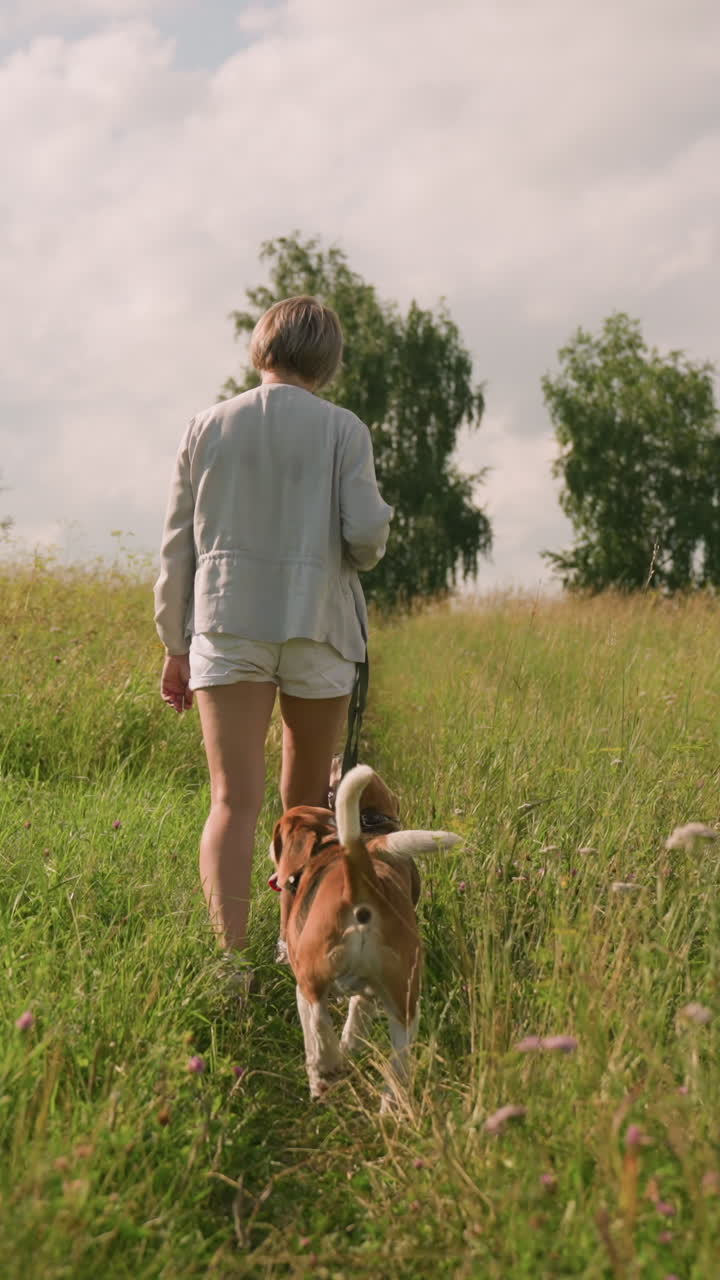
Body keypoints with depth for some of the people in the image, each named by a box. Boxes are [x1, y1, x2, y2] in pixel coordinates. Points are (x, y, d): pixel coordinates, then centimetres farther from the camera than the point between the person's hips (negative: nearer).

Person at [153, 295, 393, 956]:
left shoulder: (209, 426, 6)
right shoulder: (342, 429, 0)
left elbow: (178, 545, 7)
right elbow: (365, 534, -9)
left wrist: (176, 645, 14)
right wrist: (365, 553, 15)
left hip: (226, 626, 1)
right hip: (316, 627, -1)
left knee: (235, 801, -6)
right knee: (306, 802, 15)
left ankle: (230, 952, -19)